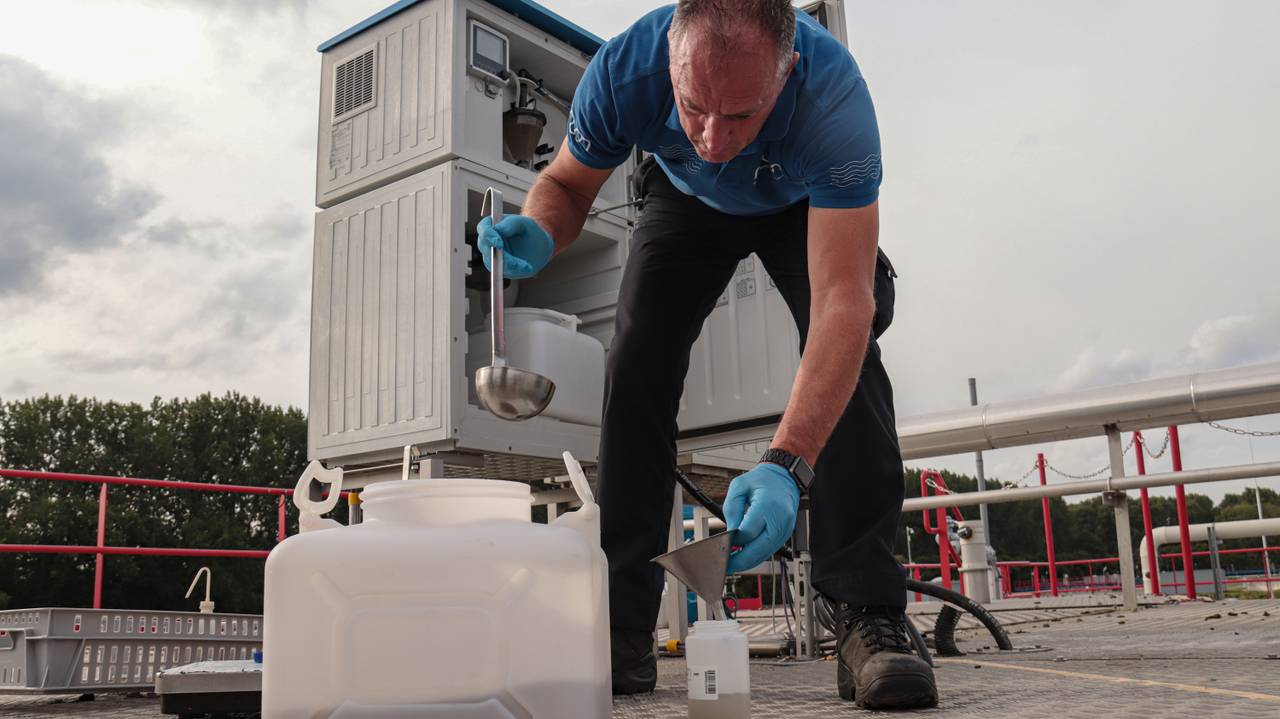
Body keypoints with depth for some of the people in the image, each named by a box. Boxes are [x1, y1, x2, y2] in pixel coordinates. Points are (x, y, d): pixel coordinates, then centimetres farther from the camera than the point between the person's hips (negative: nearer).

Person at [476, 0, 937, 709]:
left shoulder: (834, 95, -44)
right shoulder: (624, 69, -36)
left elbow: (842, 299, -49)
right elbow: (566, 183, -16)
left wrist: (786, 463, -60)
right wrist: (538, 236, -41)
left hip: (804, 205, -2)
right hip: (686, 200, 2)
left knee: (846, 350, -26)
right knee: (636, 365, -14)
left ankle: (868, 620, -21)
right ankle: (621, 635, -8)